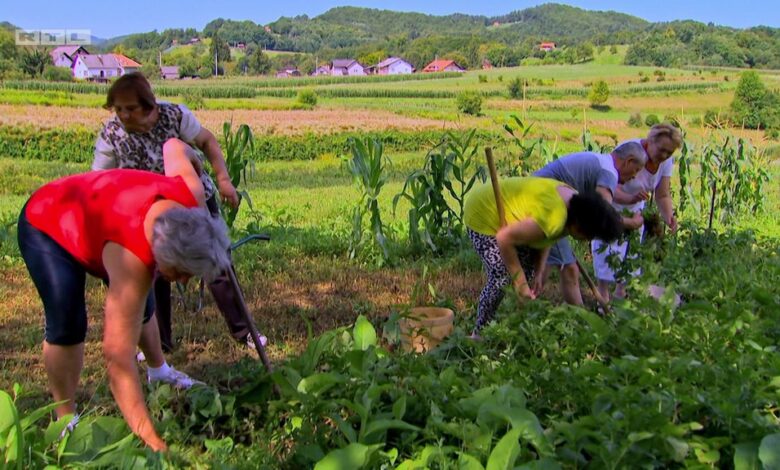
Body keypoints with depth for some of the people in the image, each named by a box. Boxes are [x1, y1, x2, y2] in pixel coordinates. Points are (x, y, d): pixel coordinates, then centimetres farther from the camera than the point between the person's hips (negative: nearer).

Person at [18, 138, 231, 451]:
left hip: (94, 212, 7)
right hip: (45, 224, -6)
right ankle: (66, 420, -3)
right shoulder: (131, 257, -46)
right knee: (68, 323, -22)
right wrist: (149, 439, -50)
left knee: (141, 307, 14)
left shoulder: (191, 196, -31)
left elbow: (174, 146, -9)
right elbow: (118, 355, -47)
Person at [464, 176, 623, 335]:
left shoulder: (576, 201, -8)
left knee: (528, 274, 5)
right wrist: (520, 282, -24)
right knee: (500, 279, -14)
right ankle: (479, 334, 2)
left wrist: (539, 273, 0)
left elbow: (546, 235, 5)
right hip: (483, 213, -9)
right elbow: (504, 239, -33)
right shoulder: (552, 218, -38)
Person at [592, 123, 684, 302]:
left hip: (634, 207, 6)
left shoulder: (666, 162, -13)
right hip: (608, 204, -6)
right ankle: (603, 296, -4)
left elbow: (663, 195, -11)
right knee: (608, 248, -11)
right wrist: (630, 198, -57)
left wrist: (668, 216, -30)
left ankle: (621, 292, 21)